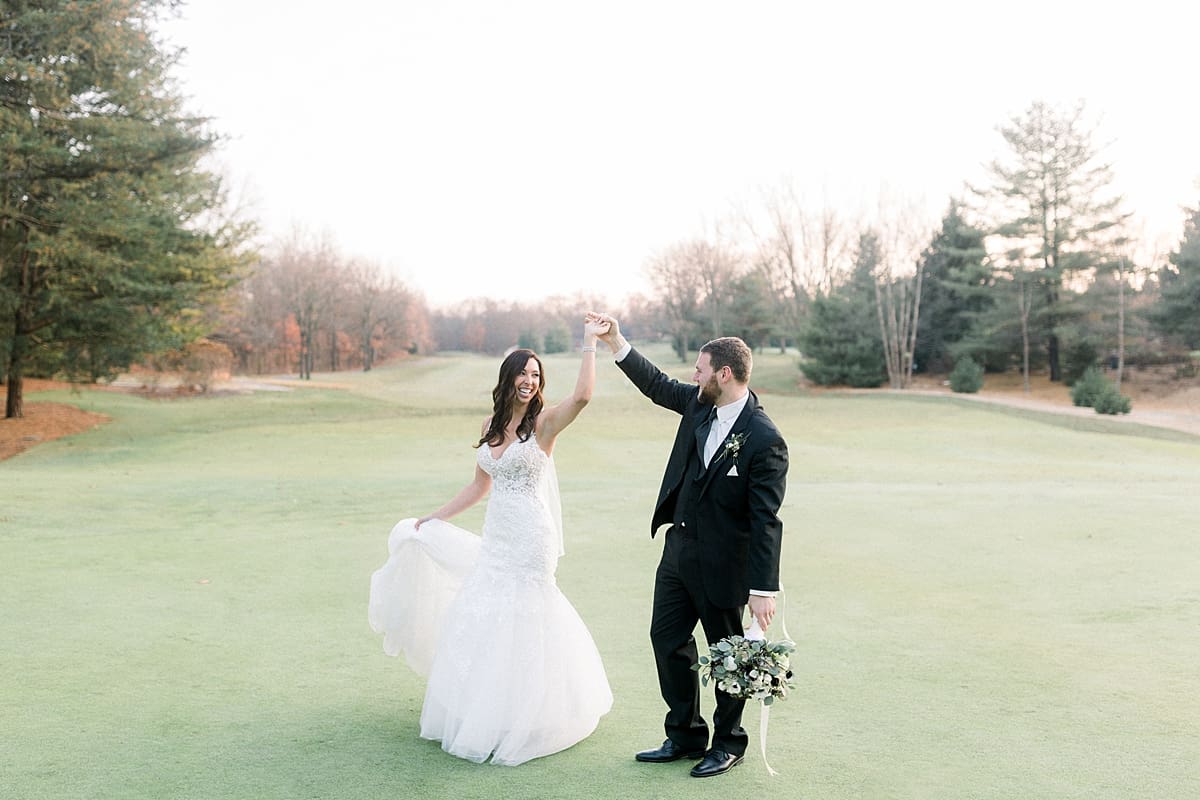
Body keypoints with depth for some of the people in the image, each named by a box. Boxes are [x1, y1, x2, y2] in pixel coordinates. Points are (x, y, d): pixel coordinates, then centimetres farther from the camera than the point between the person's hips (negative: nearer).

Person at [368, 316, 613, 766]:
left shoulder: (543, 422, -10)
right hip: (495, 538, 7)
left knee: (515, 625, 1)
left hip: (529, 539, -7)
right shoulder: (492, 425, 9)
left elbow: (582, 396, -31)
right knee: (479, 621, 13)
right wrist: (434, 520, 18)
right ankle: (475, 715, 31)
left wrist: (590, 342, -28)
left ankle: (509, 725, 17)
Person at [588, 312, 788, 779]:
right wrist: (615, 342, 9)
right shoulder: (700, 405, -2)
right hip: (678, 548, 8)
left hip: (721, 563, -8)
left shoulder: (765, 440, -23)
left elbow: (765, 521, -23)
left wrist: (764, 589, -23)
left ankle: (728, 744, 30)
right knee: (667, 639, 15)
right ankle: (685, 736, 31)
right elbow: (658, 385, 16)